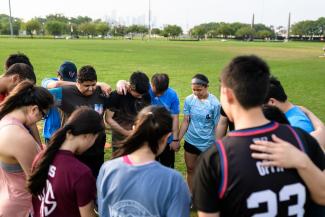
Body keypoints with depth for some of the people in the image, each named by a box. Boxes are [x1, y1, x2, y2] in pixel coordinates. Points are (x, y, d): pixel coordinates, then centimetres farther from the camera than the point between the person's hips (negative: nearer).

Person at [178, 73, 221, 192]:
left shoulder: (214, 103, -16)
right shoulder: (189, 100, -8)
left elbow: (217, 127, -9)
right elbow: (185, 121, 0)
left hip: (207, 144, -3)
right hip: (190, 141, 3)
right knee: (190, 170, 17)